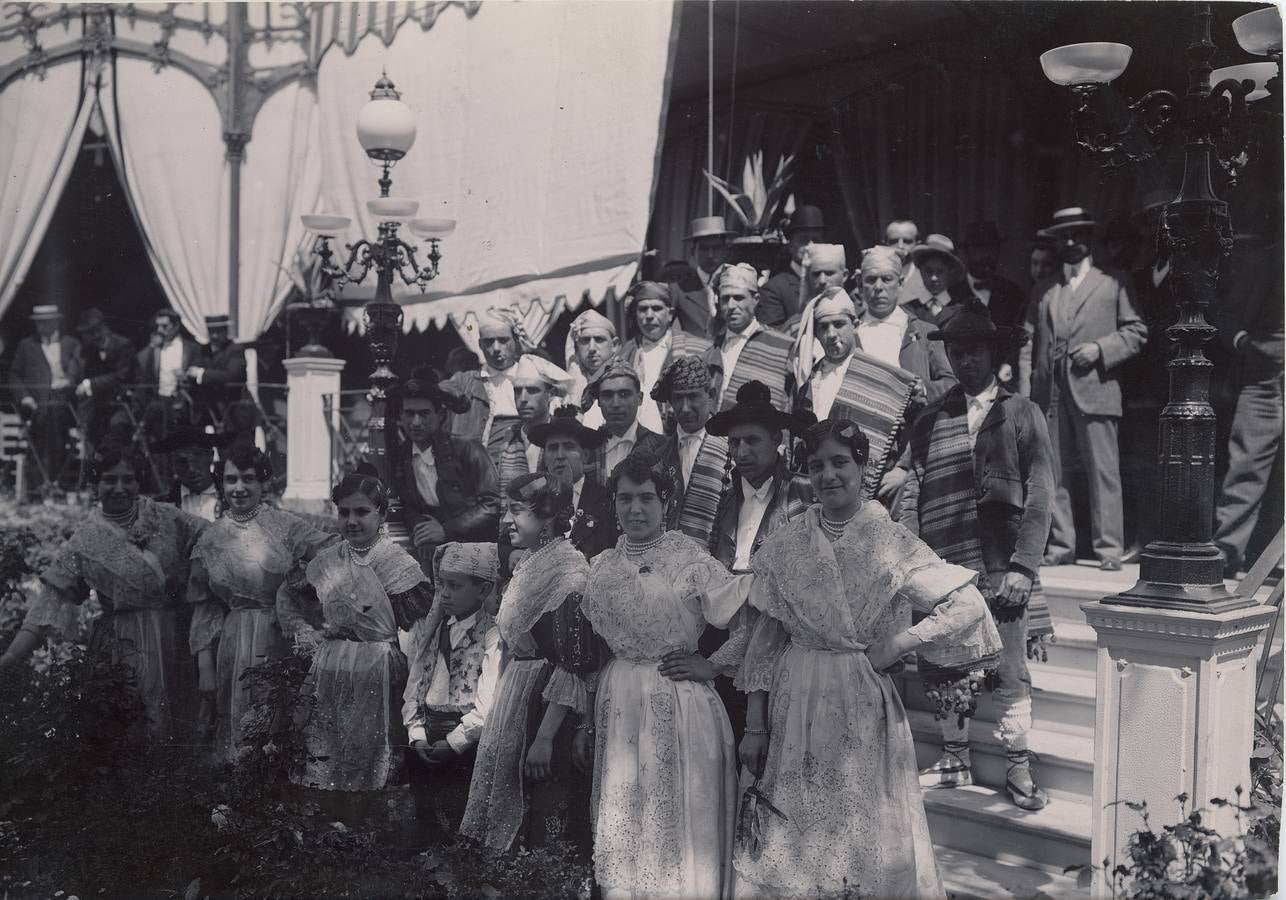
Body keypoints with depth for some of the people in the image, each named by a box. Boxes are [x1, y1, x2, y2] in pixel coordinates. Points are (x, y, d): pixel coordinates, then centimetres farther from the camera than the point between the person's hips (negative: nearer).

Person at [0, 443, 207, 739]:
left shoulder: (166, 516, 2)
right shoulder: (84, 542, -5)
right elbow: (51, 598, -8)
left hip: (175, 638, 2)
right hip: (124, 647, -2)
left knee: (178, 731, 10)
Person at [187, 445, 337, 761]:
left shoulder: (285, 525, 2)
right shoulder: (210, 540, 7)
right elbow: (204, 610, 8)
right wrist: (204, 667, 5)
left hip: (286, 643, -1)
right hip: (236, 649, 1)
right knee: (240, 737, 5)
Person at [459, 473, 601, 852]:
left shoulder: (568, 572, -17)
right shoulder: (529, 566, 11)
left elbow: (573, 666, -21)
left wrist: (545, 736, -23)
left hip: (545, 706, -9)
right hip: (515, 698, 9)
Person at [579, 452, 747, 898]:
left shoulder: (692, 558, -8)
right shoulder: (602, 566, 7)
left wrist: (712, 665, -10)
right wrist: (584, 722, 13)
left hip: (681, 705, -5)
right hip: (618, 708, 5)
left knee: (679, 825, 4)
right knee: (623, 834, 12)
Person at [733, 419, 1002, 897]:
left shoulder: (892, 542, -5)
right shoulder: (783, 546, 1)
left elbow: (968, 605, -7)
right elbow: (764, 640, 3)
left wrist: (899, 642, -12)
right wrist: (754, 726, 1)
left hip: (866, 707, -2)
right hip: (795, 708, 2)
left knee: (871, 834, 7)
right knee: (790, 839, 9)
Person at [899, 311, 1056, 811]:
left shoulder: (1022, 414, 4)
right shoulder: (930, 418, 10)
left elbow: (1040, 496, -2)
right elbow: (913, 492, 6)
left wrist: (1023, 565, -11)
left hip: (1002, 565, -2)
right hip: (944, 564, 2)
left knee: (1011, 671, 2)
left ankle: (1018, 769, 14)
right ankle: (954, 761, 23)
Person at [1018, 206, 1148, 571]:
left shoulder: (1114, 283, 11)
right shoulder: (1042, 291, 19)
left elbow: (1136, 331, 6)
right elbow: (1029, 345, 13)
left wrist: (1100, 348, -11)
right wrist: (1025, 394, 3)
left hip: (1095, 389, -3)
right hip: (1050, 395, 3)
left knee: (1103, 472, -5)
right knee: (1054, 473, 4)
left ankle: (1109, 548, 0)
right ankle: (1060, 546, 11)